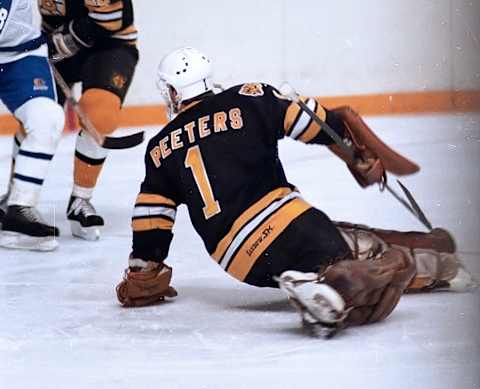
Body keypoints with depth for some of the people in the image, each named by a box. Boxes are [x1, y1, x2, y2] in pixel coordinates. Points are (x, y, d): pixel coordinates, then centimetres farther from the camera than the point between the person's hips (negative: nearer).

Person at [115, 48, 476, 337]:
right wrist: (366, 160, 18)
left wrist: (143, 279, 28)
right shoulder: (249, 100, 9)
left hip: (246, 268, 3)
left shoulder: (160, 149, 16)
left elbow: (151, 221, 15)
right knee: (385, 262, -11)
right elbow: (324, 124, 5)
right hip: (289, 222, -3)